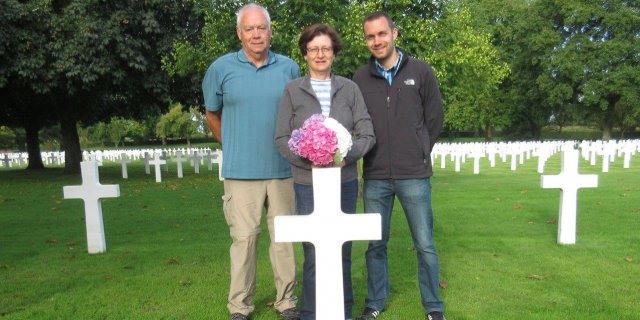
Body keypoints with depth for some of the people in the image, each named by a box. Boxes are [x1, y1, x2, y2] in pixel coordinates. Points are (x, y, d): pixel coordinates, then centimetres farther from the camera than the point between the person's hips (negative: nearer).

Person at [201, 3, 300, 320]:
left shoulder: (289, 68, 4)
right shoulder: (221, 68, 1)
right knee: (244, 238, 2)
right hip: (241, 171, -1)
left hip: (282, 169, 2)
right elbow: (212, 114, 15)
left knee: (284, 236, 9)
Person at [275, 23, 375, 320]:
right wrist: (308, 159, -15)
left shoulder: (349, 88, 5)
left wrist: (347, 155, -15)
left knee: (343, 250, 10)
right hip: (307, 184, -1)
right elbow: (282, 139, 0)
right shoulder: (292, 90, 3)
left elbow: (367, 134, 2)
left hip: (345, 181, 2)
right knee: (313, 253, 1)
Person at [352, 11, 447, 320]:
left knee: (424, 245, 6)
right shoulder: (360, 78, 3)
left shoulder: (421, 71, 2)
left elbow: (435, 119, 7)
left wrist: (417, 154, 7)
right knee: (376, 245, 11)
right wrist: (375, 156, 4)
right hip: (375, 178, 1)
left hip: (414, 176, -1)